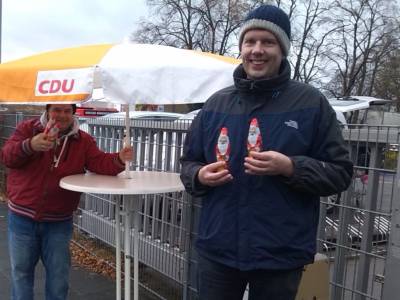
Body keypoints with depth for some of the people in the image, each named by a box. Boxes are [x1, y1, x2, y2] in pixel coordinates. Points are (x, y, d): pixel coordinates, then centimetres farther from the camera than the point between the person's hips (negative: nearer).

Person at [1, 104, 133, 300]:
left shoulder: (83, 140, -2)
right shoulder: (27, 129, -4)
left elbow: (99, 163, -12)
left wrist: (119, 159, -34)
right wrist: (30, 146, -34)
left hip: (59, 221, 1)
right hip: (22, 218, 0)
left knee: (58, 273, 12)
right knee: (21, 269, 15)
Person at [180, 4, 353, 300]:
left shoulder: (311, 103, -5)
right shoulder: (216, 103, 5)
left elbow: (340, 172, -4)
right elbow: (189, 162, 12)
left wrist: (290, 167, -20)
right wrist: (200, 175, -10)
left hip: (281, 255, -2)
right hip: (217, 249, 3)